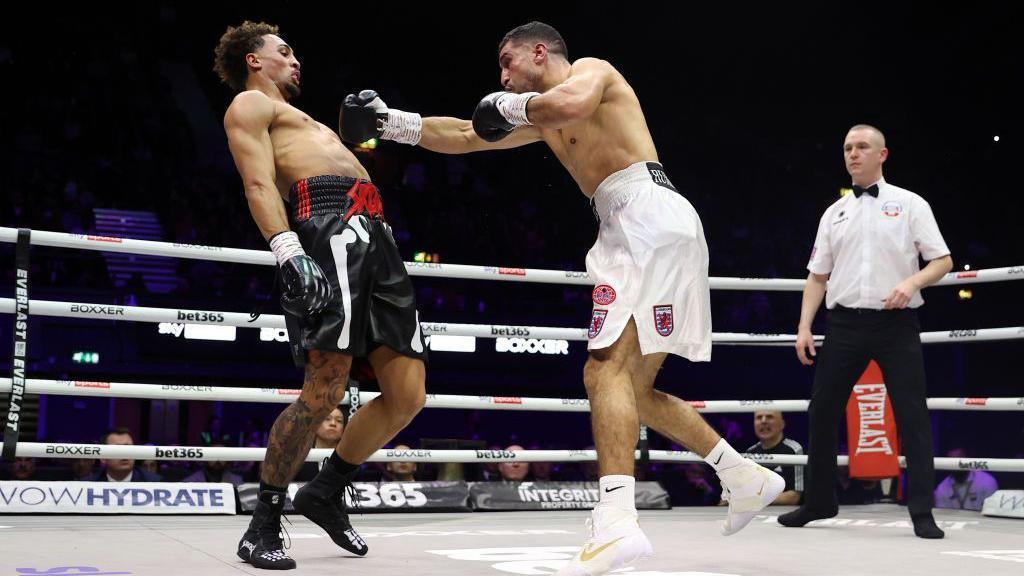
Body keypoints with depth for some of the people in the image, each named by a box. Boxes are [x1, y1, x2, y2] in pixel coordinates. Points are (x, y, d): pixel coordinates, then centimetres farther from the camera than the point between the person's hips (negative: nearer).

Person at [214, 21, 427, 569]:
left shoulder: (301, 120, 39)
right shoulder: (250, 104, 12)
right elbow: (259, 184, -5)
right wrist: (289, 253, -18)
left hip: (374, 237, 9)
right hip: (327, 227, -9)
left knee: (408, 395, 1)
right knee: (324, 390, -17)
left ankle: (323, 492, 17)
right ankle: (262, 527, -5)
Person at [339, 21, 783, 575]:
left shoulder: (590, 68, 5)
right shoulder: (543, 119, 29)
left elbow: (572, 105, -20)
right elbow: (465, 136, 29)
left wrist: (515, 105, -3)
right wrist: (394, 123, 20)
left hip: (648, 214, -10)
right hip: (635, 231, 10)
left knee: (606, 369, -22)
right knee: (635, 390, 13)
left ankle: (616, 521, -36)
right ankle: (747, 478, 18)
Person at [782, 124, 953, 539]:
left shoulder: (909, 204, 5)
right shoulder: (834, 213, 15)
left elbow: (943, 261, 2)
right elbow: (817, 275, 15)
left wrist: (911, 282, -17)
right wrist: (804, 326, 5)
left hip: (896, 323, -3)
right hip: (845, 323, 3)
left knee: (912, 416, -6)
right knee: (822, 412, 3)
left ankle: (922, 512, 1)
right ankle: (818, 501, 17)